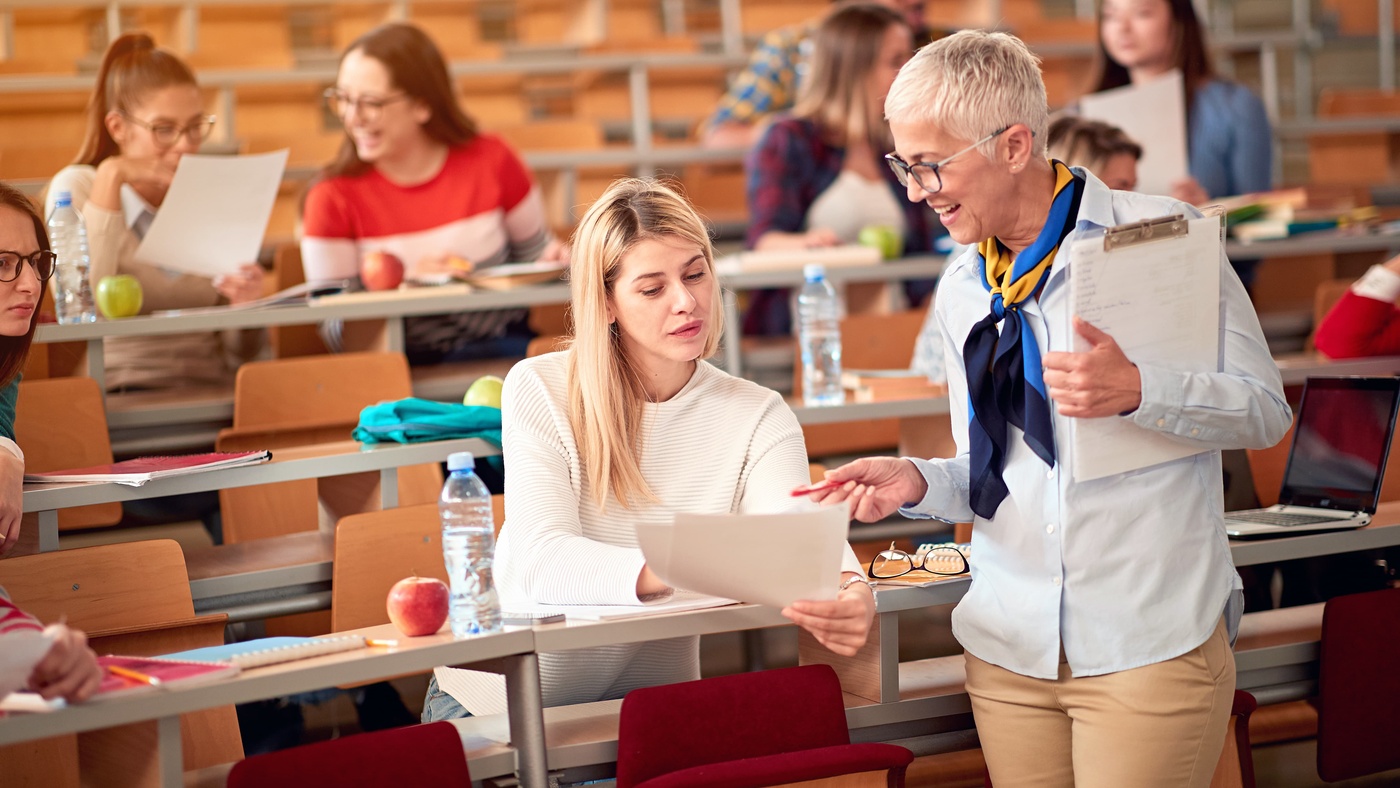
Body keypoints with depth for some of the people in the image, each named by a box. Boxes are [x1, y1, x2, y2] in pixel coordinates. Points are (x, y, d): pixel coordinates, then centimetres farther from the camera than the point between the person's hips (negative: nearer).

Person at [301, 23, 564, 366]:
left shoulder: (490, 160, 2)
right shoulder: (331, 197, -4)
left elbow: (533, 253, 15)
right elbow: (335, 333, -5)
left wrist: (552, 260, -9)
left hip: (504, 346, 0)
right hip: (407, 367, 0)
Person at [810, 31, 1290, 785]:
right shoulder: (960, 290, 11)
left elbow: (1265, 410, -6)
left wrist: (1137, 391, -22)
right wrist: (918, 481, -4)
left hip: (1150, 640, -5)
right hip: (1010, 647, 5)